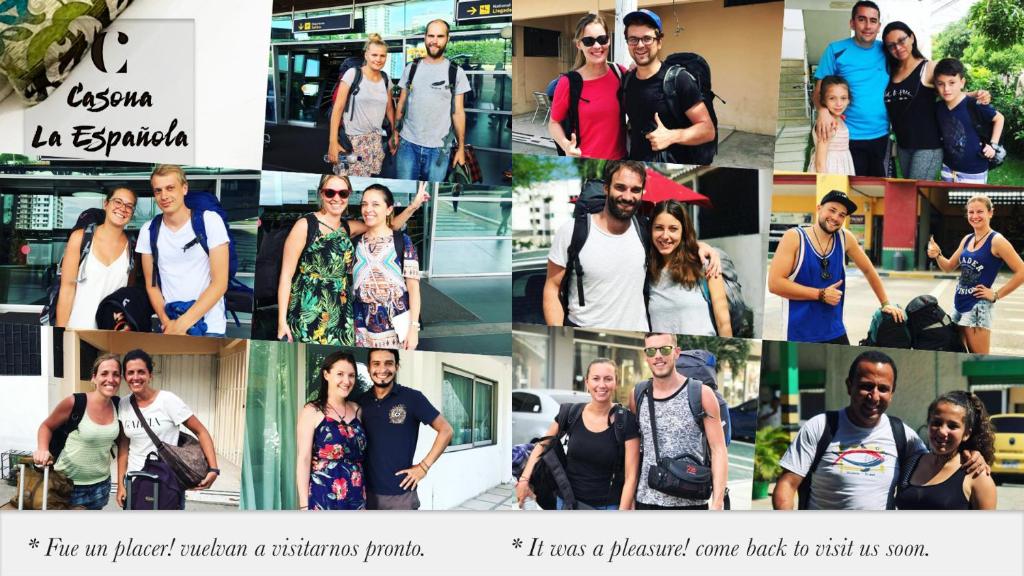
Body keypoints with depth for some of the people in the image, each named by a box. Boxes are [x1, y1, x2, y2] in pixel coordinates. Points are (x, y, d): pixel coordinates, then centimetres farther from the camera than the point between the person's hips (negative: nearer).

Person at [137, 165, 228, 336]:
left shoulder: (210, 221, -4)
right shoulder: (148, 230, 5)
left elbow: (220, 283, -8)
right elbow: (151, 284, 10)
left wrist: (182, 324, -13)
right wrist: (167, 322, -7)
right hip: (169, 326, 3)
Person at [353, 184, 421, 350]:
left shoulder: (402, 241, -3)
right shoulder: (356, 243, 8)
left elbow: (413, 287, -5)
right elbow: (349, 286, 15)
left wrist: (414, 327, -11)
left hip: (395, 325, -3)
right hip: (362, 326, 3)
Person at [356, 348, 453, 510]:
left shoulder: (412, 398, -6)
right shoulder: (361, 402, 6)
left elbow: (445, 430, -2)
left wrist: (424, 466, -7)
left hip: (401, 493, -4)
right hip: (368, 492, 4)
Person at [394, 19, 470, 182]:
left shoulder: (456, 72, 0)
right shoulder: (411, 69, 7)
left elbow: (458, 112, 2)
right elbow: (401, 104, 12)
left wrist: (461, 147, -1)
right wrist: (395, 133, 4)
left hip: (439, 148, -2)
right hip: (408, 144, 2)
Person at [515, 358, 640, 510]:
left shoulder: (626, 421, -11)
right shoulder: (571, 413, -5)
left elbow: (630, 476, -12)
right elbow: (542, 445, 10)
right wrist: (524, 479, -1)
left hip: (608, 506, -2)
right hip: (568, 502, 2)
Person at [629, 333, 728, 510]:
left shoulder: (701, 394, -3)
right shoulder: (637, 396, 7)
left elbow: (719, 451, -4)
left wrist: (717, 503, -13)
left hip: (691, 504, -3)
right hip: (646, 502, 3)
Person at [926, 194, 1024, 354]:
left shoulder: (996, 241, -10)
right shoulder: (967, 239, 11)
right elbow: (949, 267, 20)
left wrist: (997, 295, -11)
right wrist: (937, 255, -1)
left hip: (978, 307, -8)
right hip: (959, 304, 8)